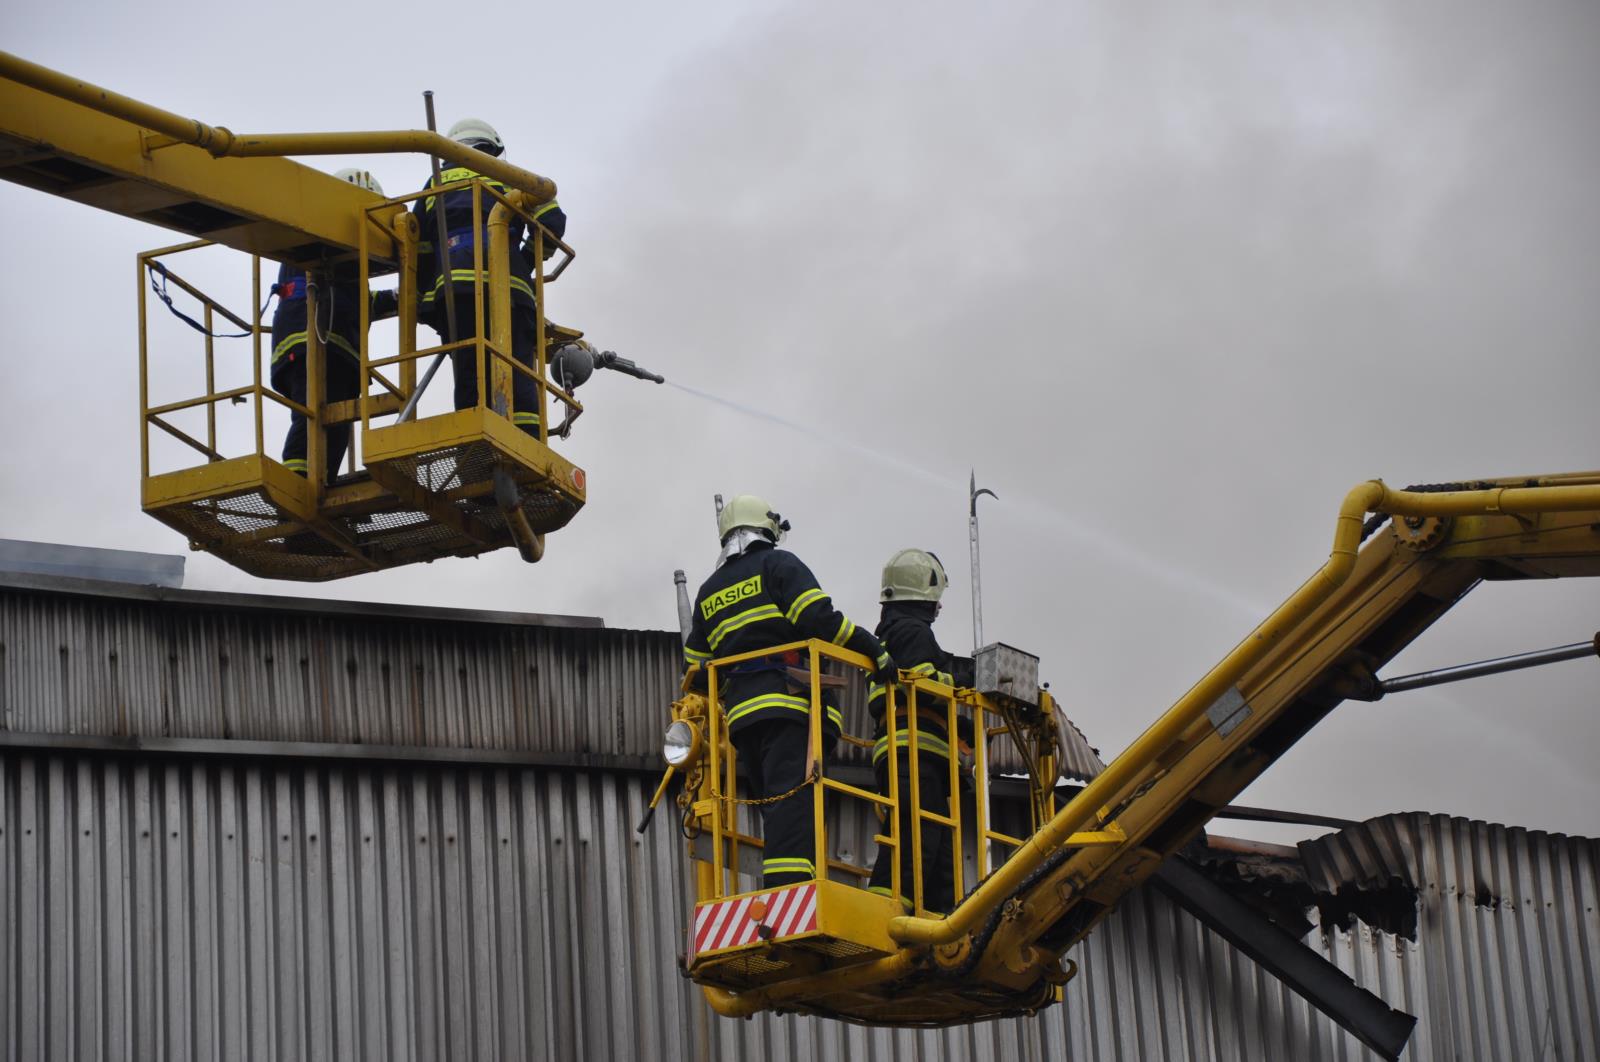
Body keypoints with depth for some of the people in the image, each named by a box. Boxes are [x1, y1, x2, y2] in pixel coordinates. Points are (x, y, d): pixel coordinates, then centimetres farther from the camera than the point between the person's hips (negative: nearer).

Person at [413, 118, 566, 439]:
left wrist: (426, 301, 19)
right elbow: (551, 220, 7)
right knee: (517, 388, -6)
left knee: (470, 387, -3)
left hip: (452, 290, 1)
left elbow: (417, 250, 17)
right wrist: (527, 263, 18)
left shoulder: (436, 184, 26)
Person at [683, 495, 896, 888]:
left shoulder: (708, 593, 26)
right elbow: (819, 619, -8)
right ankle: (788, 889, -32)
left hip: (740, 713, 6)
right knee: (793, 800, -17)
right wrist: (876, 652, -4)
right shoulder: (778, 564, 7)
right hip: (789, 704, -6)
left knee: (772, 804, 9)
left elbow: (696, 668, 24)